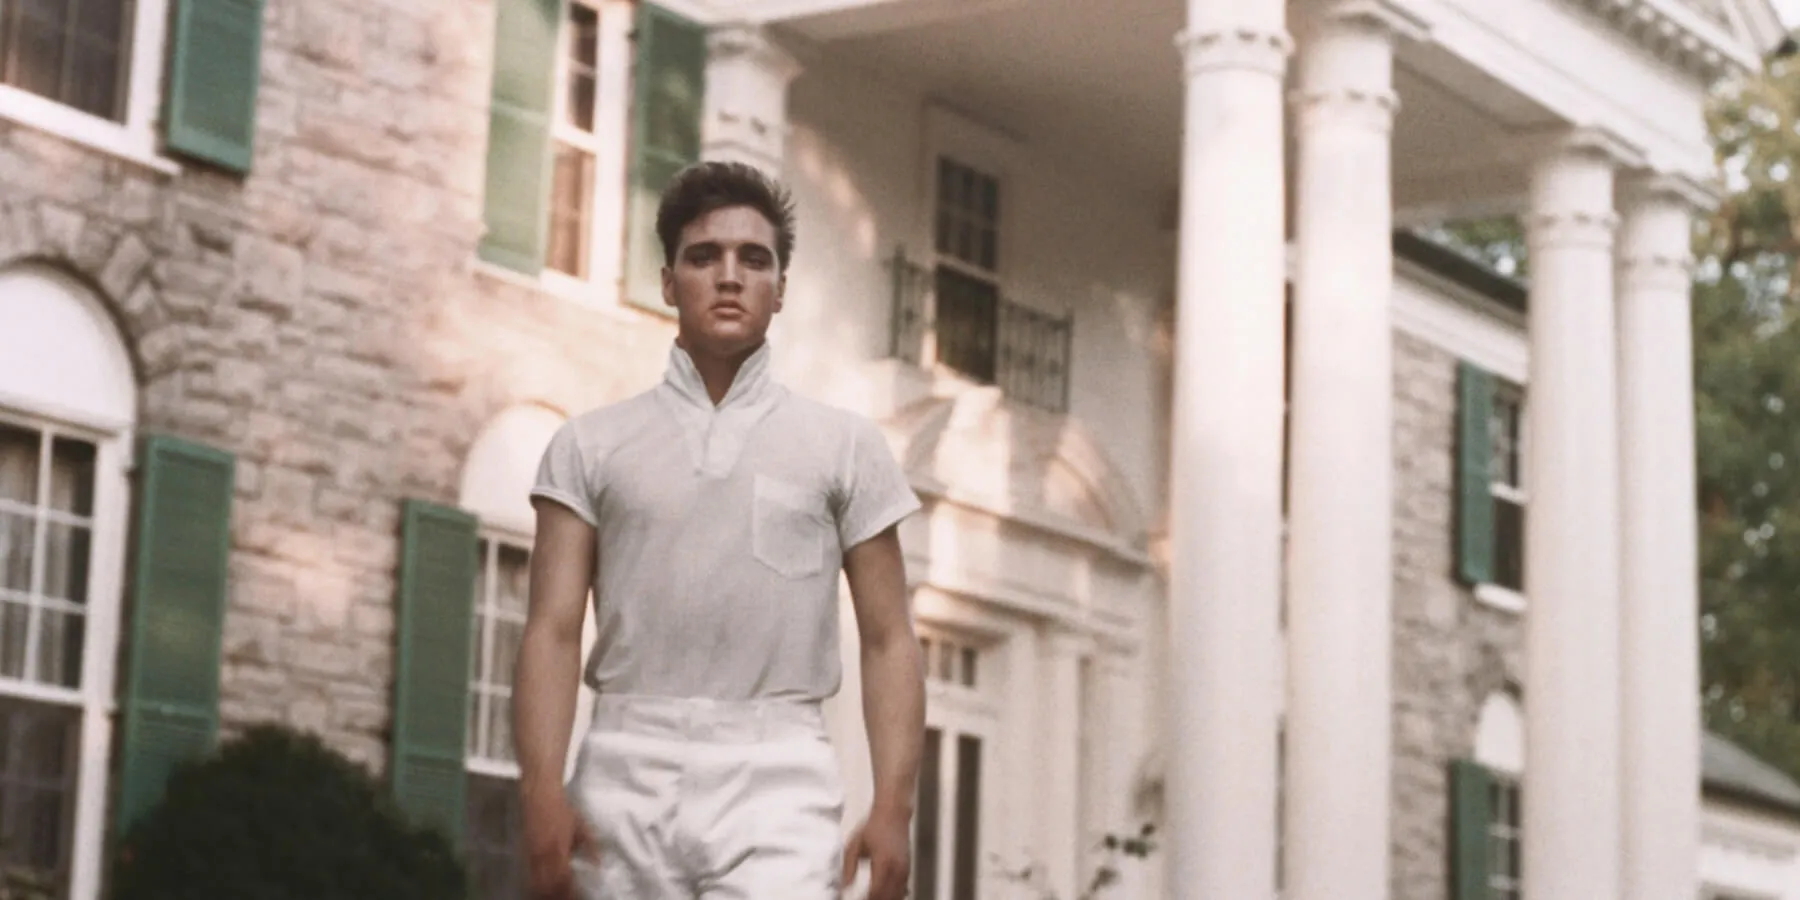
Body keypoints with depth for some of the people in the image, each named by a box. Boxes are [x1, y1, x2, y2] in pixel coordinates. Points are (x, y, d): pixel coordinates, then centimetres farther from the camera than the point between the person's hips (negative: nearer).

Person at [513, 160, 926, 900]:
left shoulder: (844, 446, 11)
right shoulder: (592, 446, 11)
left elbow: (888, 642, 8)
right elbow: (554, 630, 3)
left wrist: (894, 805, -5)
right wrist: (542, 787, -11)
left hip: (776, 784, -1)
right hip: (627, 777, 2)